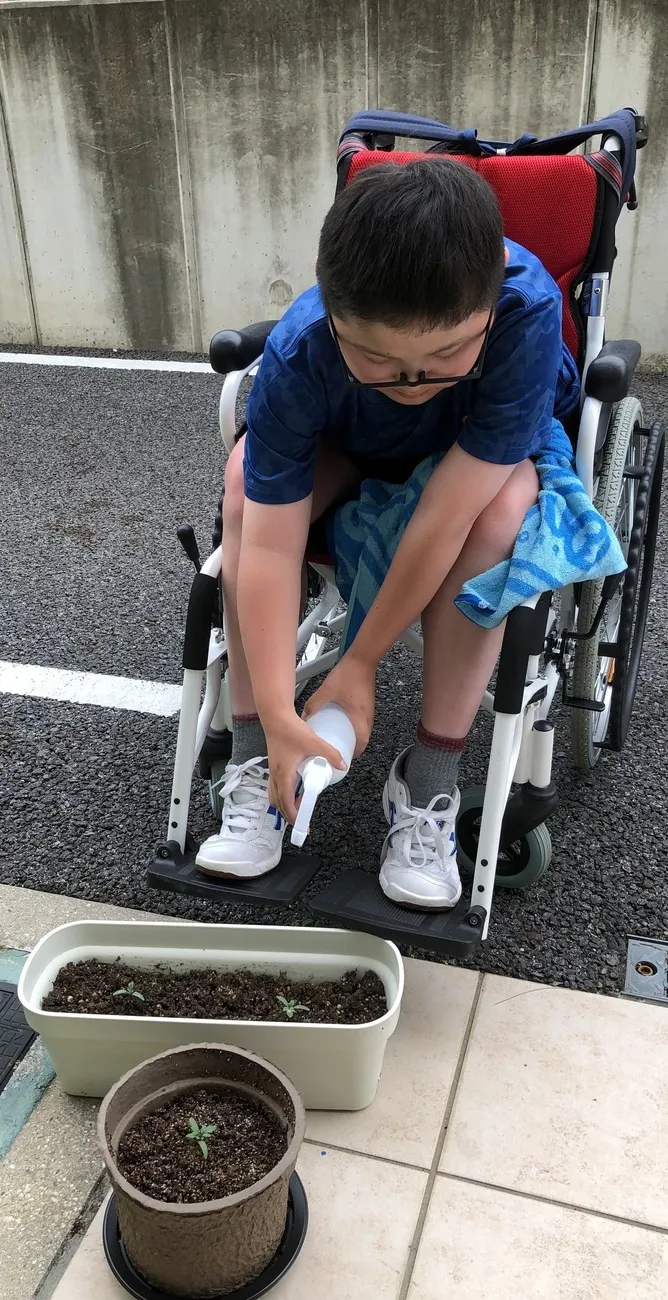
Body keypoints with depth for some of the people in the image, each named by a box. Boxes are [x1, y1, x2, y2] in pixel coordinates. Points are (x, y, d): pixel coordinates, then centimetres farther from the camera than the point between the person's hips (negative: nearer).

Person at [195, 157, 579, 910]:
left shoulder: (528, 312, -41)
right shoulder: (297, 356, -35)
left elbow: (444, 518, -39)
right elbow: (269, 545, -35)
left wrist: (360, 664, -33)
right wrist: (277, 715, -40)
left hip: (491, 449, -1)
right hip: (350, 448, 2)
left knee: (496, 515, -35)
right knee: (247, 486, -27)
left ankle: (429, 779, -21)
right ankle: (254, 762, -18)